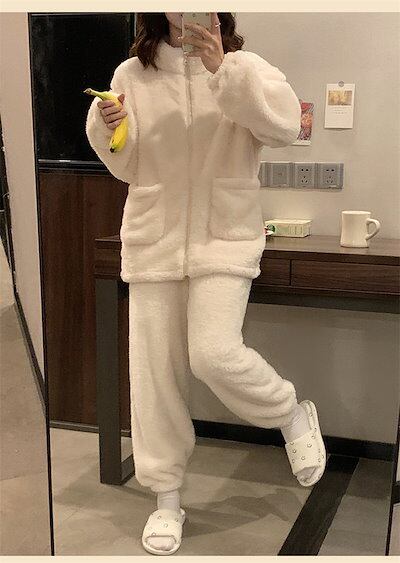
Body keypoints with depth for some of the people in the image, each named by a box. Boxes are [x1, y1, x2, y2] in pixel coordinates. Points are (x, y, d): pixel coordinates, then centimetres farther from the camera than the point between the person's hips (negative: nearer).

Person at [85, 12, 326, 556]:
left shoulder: (243, 67, 1)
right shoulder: (131, 75, 5)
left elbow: (285, 124, -17)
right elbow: (128, 168, 11)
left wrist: (224, 69, -25)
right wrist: (106, 130, -10)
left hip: (225, 238, -2)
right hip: (153, 241, 3)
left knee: (214, 354, -20)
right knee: (155, 373, 4)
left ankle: (294, 415, 13)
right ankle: (167, 500, 22)